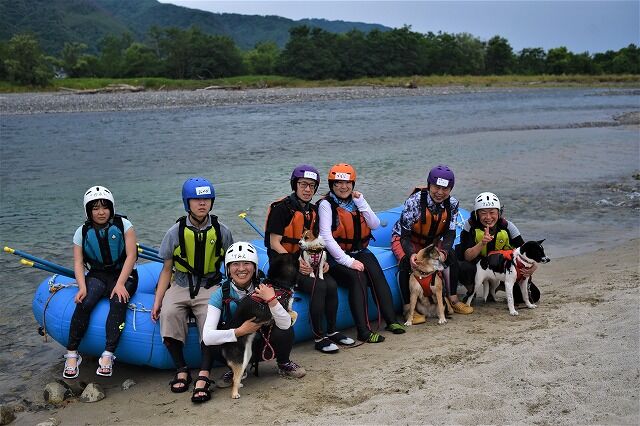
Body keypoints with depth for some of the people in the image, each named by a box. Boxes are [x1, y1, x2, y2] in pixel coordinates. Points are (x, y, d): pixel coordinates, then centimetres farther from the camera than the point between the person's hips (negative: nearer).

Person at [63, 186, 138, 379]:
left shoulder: (123, 225, -2)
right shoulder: (82, 232, 6)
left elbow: (131, 256, -9)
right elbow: (78, 263, -1)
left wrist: (120, 284, -20)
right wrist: (82, 287, -19)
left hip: (123, 275, -2)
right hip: (97, 275, 2)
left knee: (118, 302, -32)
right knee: (84, 302, -28)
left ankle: (108, 355, -35)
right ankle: (72, 354, -22)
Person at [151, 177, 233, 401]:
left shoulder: (221, 232, 2)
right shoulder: (176, 232, 1)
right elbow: (167, 269, 6)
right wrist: (157, 301, -2)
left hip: (209, 287, -1)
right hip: (180, 286, 1)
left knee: (211, 318, -31)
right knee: (168, 314, -30)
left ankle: (202, 377, -31)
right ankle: (181, 370, -18)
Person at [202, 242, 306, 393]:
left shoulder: (263, 289, -14)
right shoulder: (220, 295, -17)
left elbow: (285, 325, -25)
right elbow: (207, 337, -29)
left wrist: (271, 300, -39)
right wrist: (240, 331, -38)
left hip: (263, 343, 1)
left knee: (286, 332, -28)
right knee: (214, 343, -31)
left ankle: (284, 365, 6)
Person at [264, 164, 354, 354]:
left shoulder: (312, 211, 13)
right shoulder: (282, 208, -11)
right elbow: (274, 243, -14)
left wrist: (322, 261, 0)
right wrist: (296, 263, -22)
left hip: (306, 262, 7)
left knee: (332, 285, -18)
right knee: (319, 286, -27)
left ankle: (332, 331, -3)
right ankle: (320, 338, -18)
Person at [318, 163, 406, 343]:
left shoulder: (357, 200, 12)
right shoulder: (326, 204, -6)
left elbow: (375, 225, 2)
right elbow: (326, 236, -16)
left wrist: (361, 203, -8)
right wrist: (347, 261, -21)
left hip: (359, 252, 5)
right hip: (336, 256, -5)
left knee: (376, 274, -22)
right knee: (357, 277, -29)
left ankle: (391, 320, -20)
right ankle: (363, 331, -28)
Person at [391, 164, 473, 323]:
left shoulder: (452, 204, -13)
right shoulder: (414, 201, -29)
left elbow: (450, 233, -10)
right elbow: (405, 234, -28)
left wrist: (444, 250, -31)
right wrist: (411, 254, -45)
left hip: (431, 241, 5)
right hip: (403, 239, -5)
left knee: (451, 257, -14)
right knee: (406, 262, -31)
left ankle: (453, 300, 1)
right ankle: (408, 308, -24)